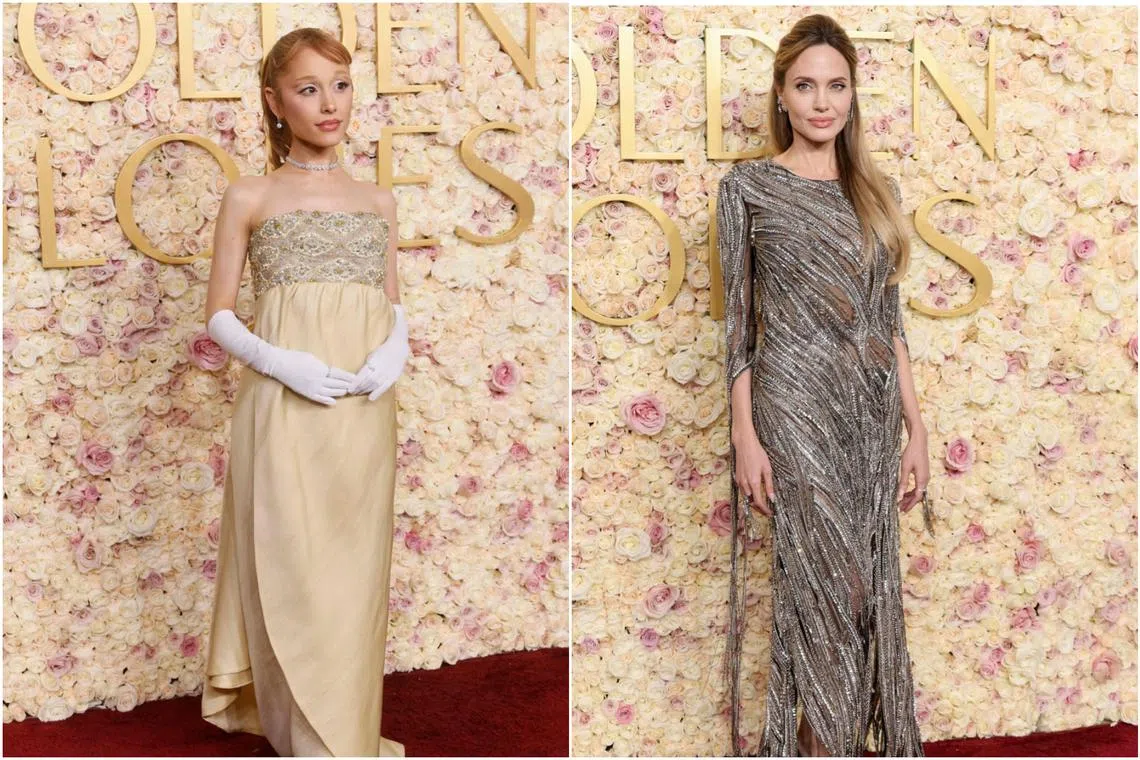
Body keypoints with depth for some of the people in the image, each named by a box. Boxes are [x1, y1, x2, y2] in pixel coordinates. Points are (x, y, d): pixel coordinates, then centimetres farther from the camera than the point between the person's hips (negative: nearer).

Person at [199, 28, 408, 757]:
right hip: (284, 405, -3)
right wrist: (283, 363, -15)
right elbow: (220, 316, 2)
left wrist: (397, 347, -5)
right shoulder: (249, 197, 3)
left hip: (364, 410, 3)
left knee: (355, 571, 7)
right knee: (292, 569, -1)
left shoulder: (378, 200, 13)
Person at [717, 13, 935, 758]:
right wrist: (746, 437, -10)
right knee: (822, 587, -1)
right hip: (796, 411, -5)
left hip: (871, 416, 5)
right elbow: (738, 321, -5)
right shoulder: (748, 186, -3)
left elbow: (890, 320, 11)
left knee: (869, 584, 10)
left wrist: (915, 426, 7)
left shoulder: (878, 191, 10)